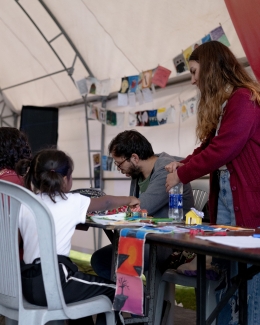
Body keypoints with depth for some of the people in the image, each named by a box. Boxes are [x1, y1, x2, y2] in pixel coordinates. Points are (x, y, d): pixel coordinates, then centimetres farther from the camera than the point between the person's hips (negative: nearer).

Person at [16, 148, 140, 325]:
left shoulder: (24, 204, 7)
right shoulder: (72, 202, -5)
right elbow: (106, 202, 12)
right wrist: (130, 200, 31)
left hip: (29, 283, 7)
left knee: (81, 281, 33)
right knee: (114, 290, 12)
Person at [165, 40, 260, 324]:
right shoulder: (221, 104, 17)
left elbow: (222, 149, -18)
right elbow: (209, 146, 18)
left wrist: (182, 175, -9)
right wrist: (183, 164, 0)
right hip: (224, 199, 9)